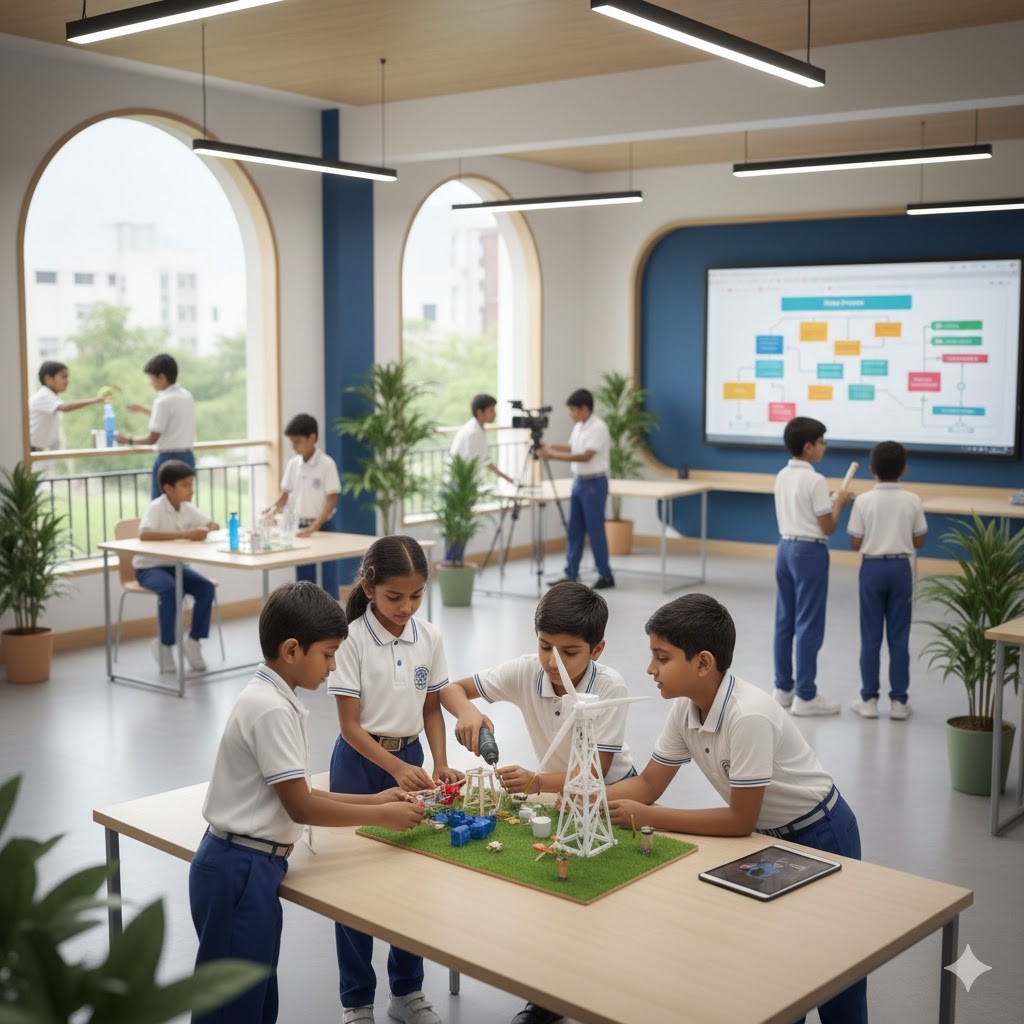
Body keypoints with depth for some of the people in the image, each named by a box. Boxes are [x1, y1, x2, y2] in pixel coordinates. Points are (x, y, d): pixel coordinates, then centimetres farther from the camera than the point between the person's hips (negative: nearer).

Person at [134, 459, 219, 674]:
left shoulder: (187, 508, 0)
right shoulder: (156, 508, -20)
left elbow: (214, 525, 6)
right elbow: (144, 534, -38)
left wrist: (206, 531, -19)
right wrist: (184, 534, -41)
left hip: (175, 565, 6)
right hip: (149, 567, -6)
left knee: (206, 588, -17)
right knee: (170, 589, -34)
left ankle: (193, 640, -2)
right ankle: (164, 644, -14)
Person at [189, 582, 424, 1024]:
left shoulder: (274, 700, 9)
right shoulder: (271, 708, -21)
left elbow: (295, 793, 13)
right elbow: (300, 807, -20)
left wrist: (373, 799, 8)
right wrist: (381, 816, -10)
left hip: (253, 867, 10)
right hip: (241, 870, -10)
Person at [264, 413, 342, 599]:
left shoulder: (326, 464, -12)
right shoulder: (293, 464, 4)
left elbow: (332, 501, -15)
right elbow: (286, 495, 10)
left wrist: (313, 527, -24)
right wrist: (274, 507, -12)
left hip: (323, 527, -5)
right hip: (300, 527, 5)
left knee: (328, 580, -2)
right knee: (304, 581, 10)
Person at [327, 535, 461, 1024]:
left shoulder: (429, 638, -3)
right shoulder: (352, 640, -16)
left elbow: (432, 709, 5)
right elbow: (350, 725, -16)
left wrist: (439, 764, -9)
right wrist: (396, 769, -26)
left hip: (410, 757, 4)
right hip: (360, 762, -4)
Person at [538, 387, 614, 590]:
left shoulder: (598, 427, -17)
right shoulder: (579, 426, 10)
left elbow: (585, 456, -24)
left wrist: (555, 456, -26)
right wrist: (551, 447, 10)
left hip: (594, 483, -8)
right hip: (578, 481, 9)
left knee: (595, 530, -3)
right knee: (574, 530, 9)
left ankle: (606, 575, 6)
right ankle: (571, 574, 15)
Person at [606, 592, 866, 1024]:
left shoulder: (748, 716, -35)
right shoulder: (685, 707, -12)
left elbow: (740, 819, -30)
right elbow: (649, 784, -4)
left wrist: (646, 818, -28)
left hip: (819, 837, -7)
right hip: (767, 835, 7)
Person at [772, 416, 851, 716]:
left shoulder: (782, 476, 9)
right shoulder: (816, 480, -16)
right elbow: (827, 527, -14)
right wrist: (839, 503, 1)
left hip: (785, 547, 8)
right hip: (809, 552, -8)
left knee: (785, 621, 12)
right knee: (808, 624, -3)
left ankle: (783, 688, 20)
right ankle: (805, 696, 0)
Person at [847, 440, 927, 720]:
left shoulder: (864, 501, -8)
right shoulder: (912, 501, -4)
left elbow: (855, 543, -6)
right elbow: (919, 541, 2)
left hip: (872, 568, -1)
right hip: (901, 568, 1)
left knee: (871, 637, 6)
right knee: (899, 637, 6)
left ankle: (869, 699, 10)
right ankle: (899, 701, 10)